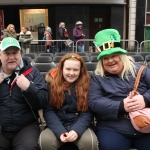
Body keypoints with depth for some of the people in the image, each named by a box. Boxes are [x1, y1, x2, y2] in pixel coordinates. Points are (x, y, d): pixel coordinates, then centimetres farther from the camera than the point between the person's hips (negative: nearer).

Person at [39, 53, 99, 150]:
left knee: (90, 141, -28)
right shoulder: (52, 82, -1)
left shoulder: (86, 84, -1)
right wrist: (60, 131, -18)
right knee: (45, 140, -27)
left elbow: (88, 112, -4)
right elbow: (48, 110, -5)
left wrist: (77, 130, -21)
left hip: (79, 125, 0)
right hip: (57, 126, 1)